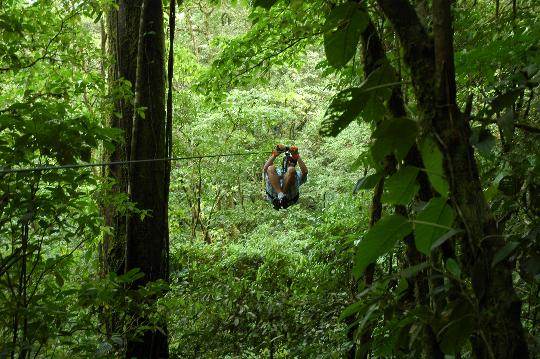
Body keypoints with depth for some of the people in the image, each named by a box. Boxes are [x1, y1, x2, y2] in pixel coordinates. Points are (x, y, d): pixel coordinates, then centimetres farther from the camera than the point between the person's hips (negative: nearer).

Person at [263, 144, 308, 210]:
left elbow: (305, 171, 11)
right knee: (271, 168, -19)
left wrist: (297, 156, 2)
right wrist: (274, 154, 6)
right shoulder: (277, 171, 39)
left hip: (289, 196, -1)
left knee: (291, 170, -22)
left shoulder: (297, 174, 37)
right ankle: (281, 195, -35)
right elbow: (265, 168, 16)